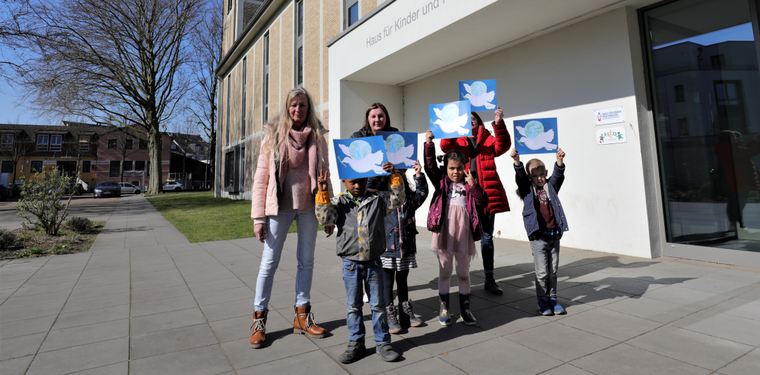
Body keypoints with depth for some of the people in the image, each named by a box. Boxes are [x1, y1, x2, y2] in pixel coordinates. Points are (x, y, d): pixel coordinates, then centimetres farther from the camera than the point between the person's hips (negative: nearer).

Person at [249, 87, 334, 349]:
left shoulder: (318, 136, 7)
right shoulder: (273, 135, 3)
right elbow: (261, 177, 0)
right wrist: (259, 216, -6)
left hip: (309, 207, 2)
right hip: (279, 207, -2)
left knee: (306, 261, 10)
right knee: (269, 262, 3)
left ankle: (302, 316, 24)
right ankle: (259, 319, 19)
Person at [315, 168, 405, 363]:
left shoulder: (377, 199, 2)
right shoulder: (339, 203, -1)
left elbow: (397, 199, -5)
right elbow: (325, 218, -13)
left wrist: (395, 176, -15)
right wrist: (323, 193, -21)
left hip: (374, 262, 0)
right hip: (351, 263, 0)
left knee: (378, 304, 11)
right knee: (353, 306, 12)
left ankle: (382, 343, 27)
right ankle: (356, 344, 29)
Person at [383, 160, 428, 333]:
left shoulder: (410, 201, 2)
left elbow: (422, 192, -5)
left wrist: (419, 175, -18)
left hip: (406, 250, 4)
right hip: (387, 250, -3)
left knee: (402, 282, 20)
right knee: (388, 284, 7)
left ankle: (406, 313, 34)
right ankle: (390, 317, 21)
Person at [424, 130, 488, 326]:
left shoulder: (469, 184, 7)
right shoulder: (441, 181, 5)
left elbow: (483, 201, -3)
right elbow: (430, 165, -7)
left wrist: (473, 185, -15)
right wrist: (429, 144, -16)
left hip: (463, 232, 1)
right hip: (444, 231, -1)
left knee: (464, 272, 13)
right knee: (444, 271, 9)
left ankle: (465, 308, 28)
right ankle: (444, 308, 23)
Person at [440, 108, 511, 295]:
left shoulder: (488, 140, 12)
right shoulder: (457, 140, 11)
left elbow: (502, 146, -7)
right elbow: (446, 147, -10)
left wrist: (499, 124, -20)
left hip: (486, 193, 1)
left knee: (487, 237, 8)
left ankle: (489, 279, 18)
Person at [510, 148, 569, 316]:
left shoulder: (551, 186, 11)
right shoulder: (527, 189, 3)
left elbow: (558, 174, -3)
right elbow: (520, 176, -12)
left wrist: (560, 160, -22)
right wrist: (516, 160, -28)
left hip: (554, 235, 3)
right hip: (538, 237, -3)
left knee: (553, 271, 13)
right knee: (542, 272, 3)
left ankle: (552, 299, 27)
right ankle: (542, 301, 18)